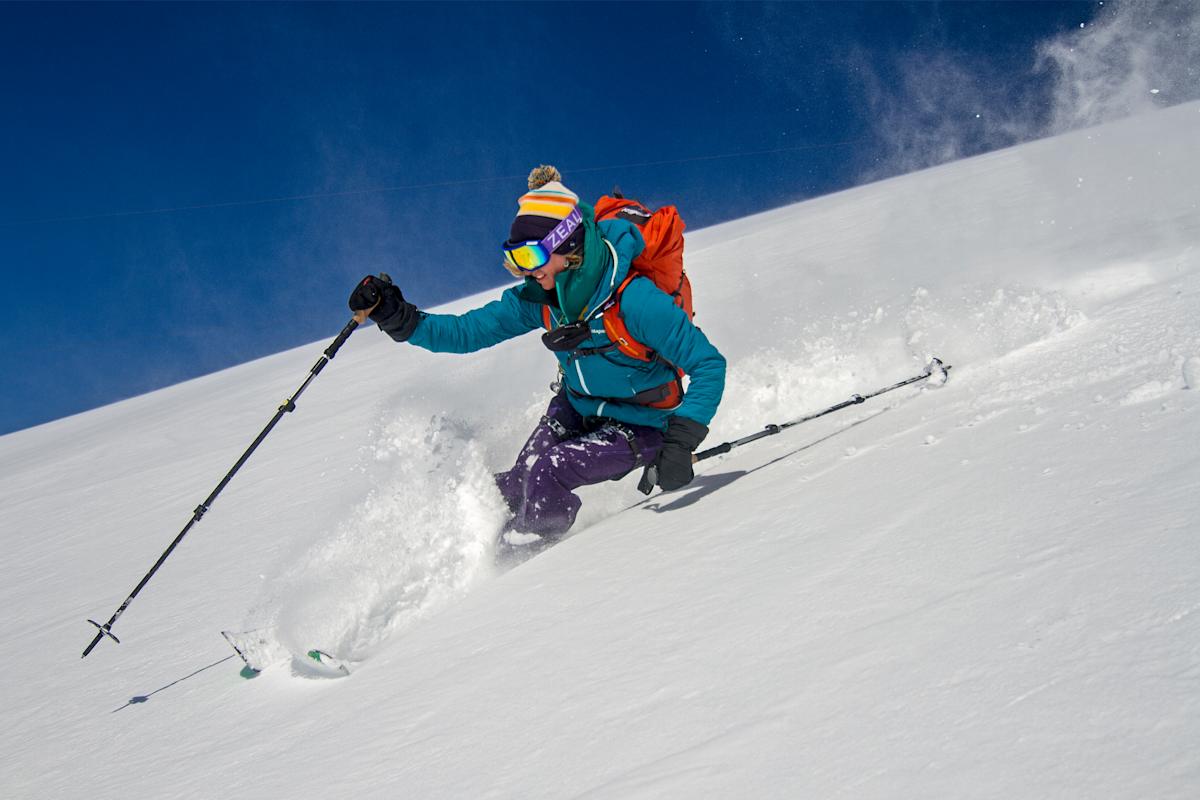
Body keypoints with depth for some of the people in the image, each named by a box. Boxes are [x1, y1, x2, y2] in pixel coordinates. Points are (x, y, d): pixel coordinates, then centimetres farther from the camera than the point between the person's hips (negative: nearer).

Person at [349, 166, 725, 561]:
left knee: (547, 472, -23)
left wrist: (681, 441, -38)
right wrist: (398, 319, -20)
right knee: (514, 486, -10)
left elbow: (709, 365, -28)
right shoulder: (539, 298, -13)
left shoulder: (633, 300, -32)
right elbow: (467, 331, -5)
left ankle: (511, 563, -2)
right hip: (575, 409, 6)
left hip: (639, 425, -6)